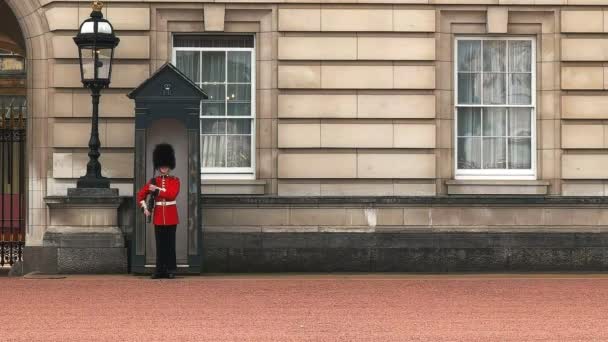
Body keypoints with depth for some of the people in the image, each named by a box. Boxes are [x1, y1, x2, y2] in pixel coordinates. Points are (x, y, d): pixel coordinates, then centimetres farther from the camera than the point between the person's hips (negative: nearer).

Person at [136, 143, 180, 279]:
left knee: (170, 244, 0)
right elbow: (141, 195, 10)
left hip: (171, 216, -2)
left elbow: (172, 194, -17)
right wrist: (145, 208, -1)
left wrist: (157, 190, -17)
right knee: (160, 244, 3)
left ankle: (171, 270, 3)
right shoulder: (153, 181, 7)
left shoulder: (175, 181, 0)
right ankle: (160, 270, 6)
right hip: (158, 216, 2)